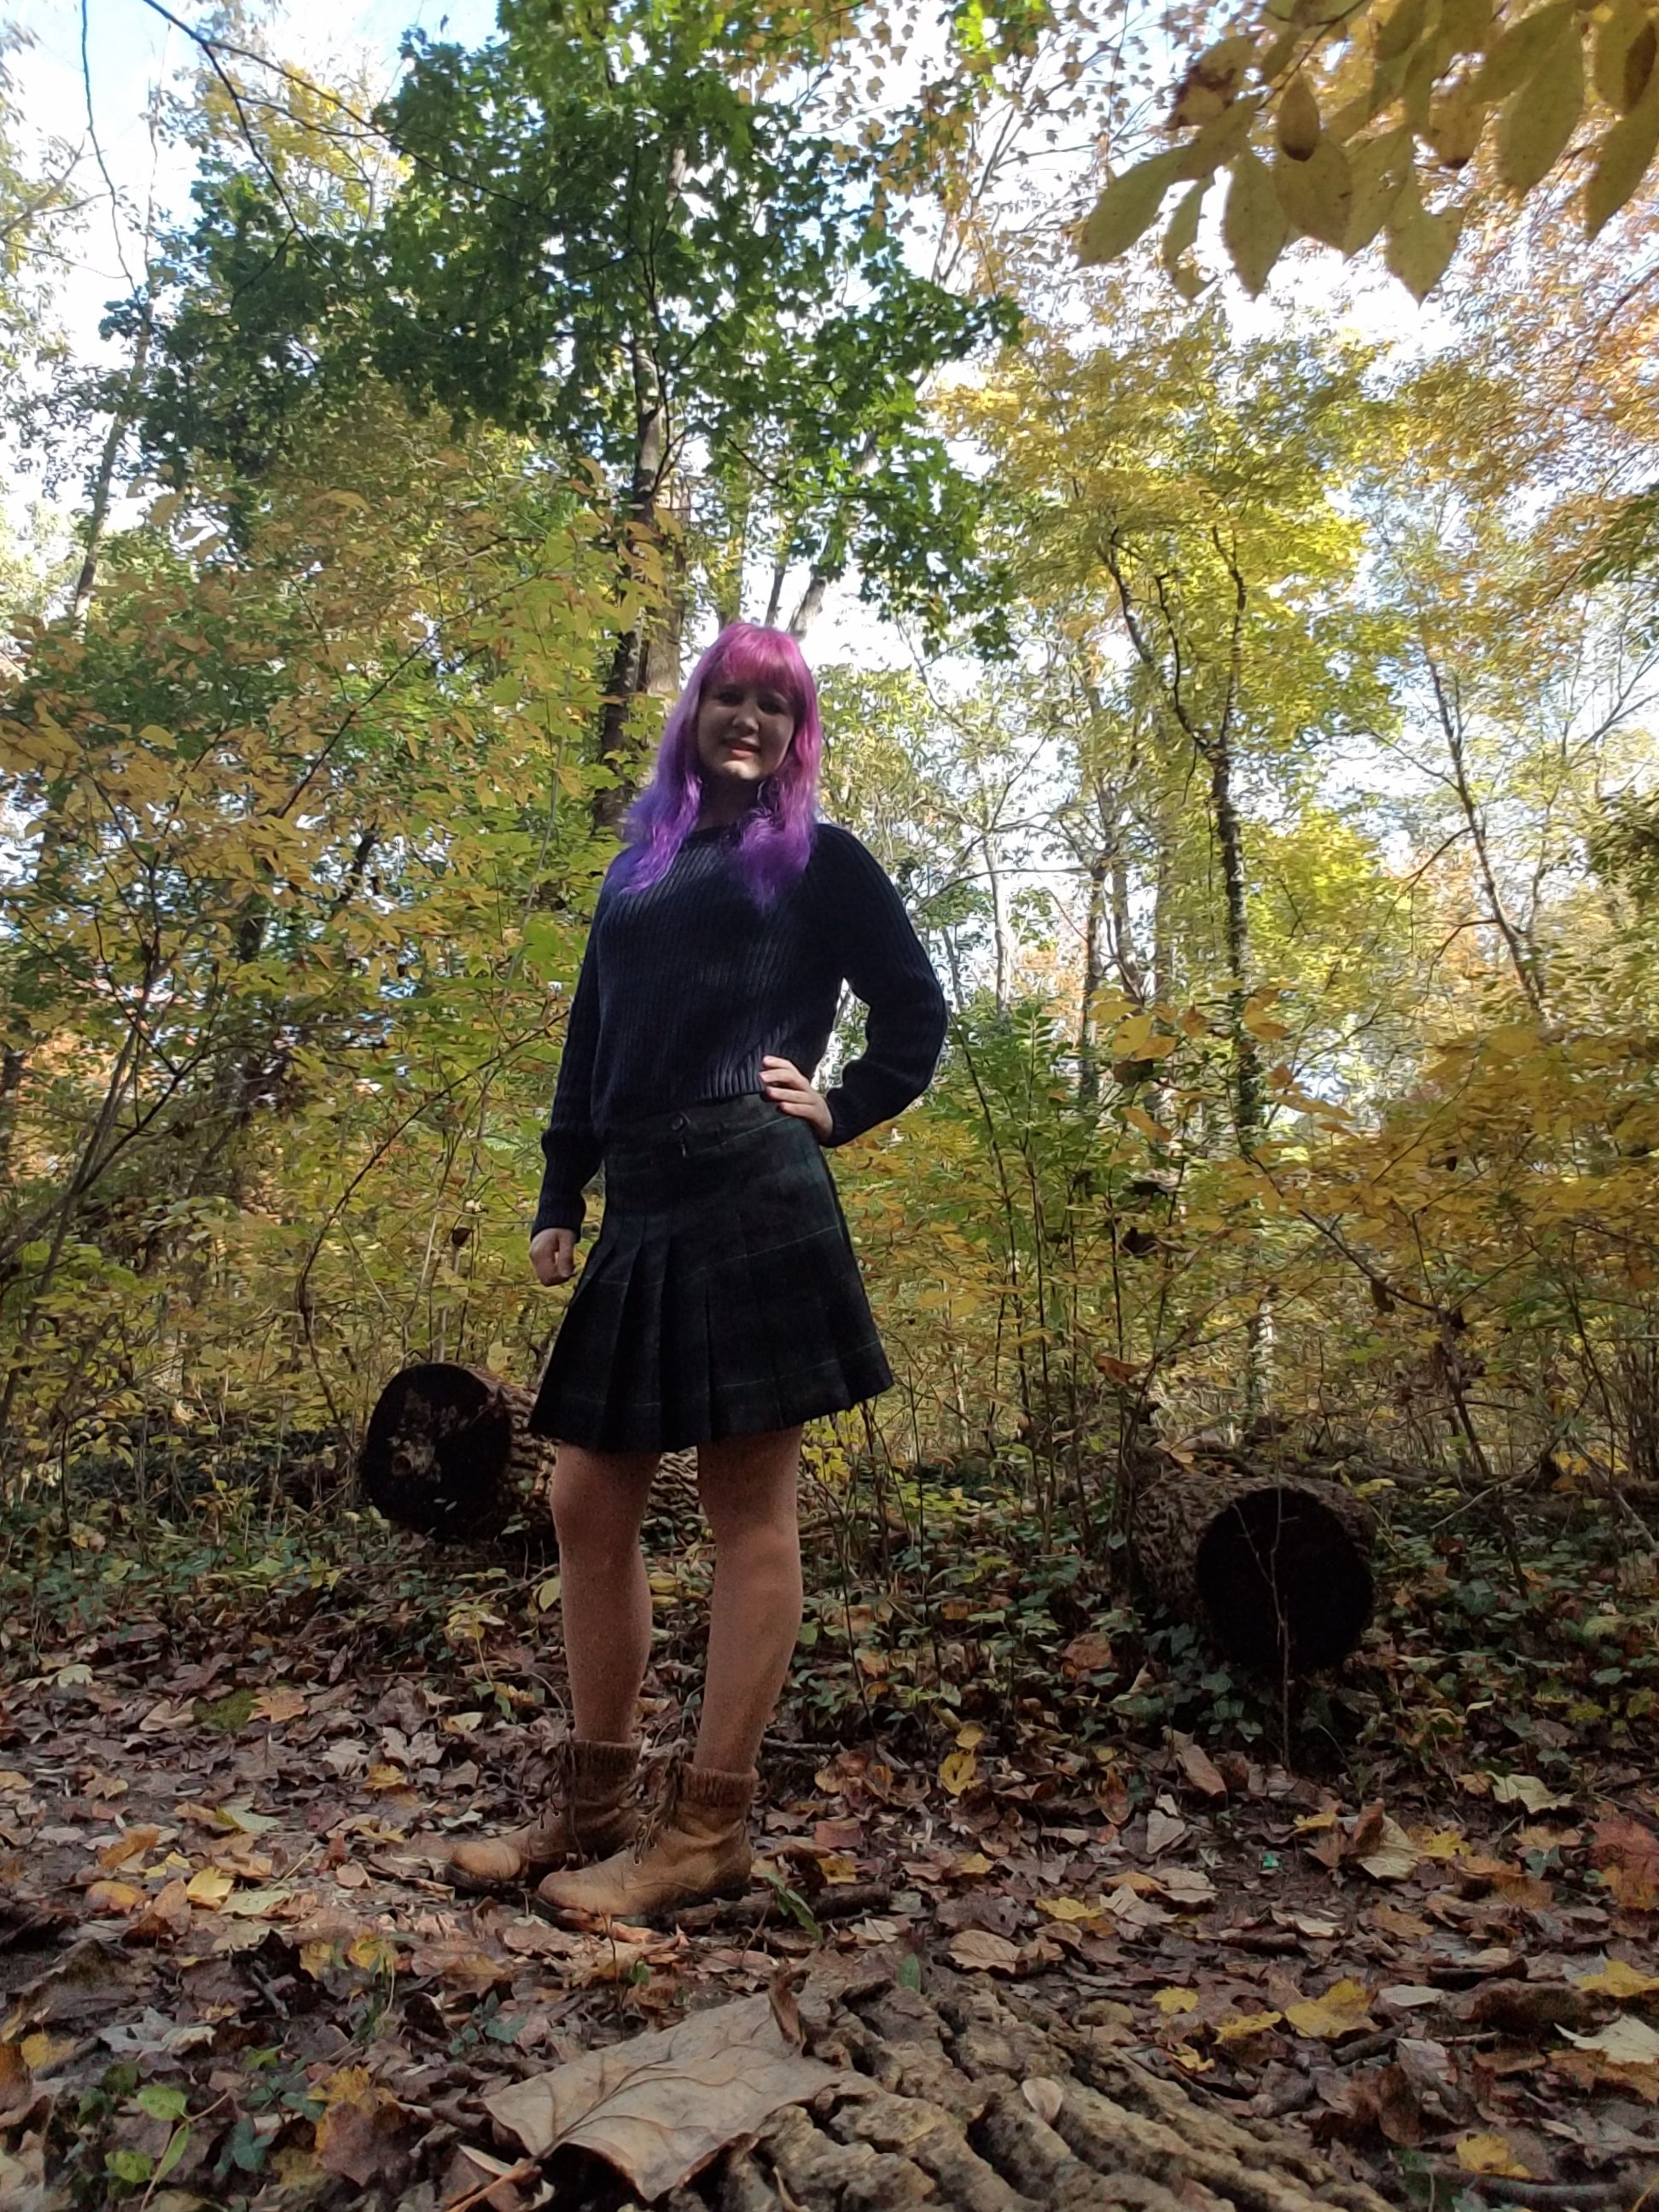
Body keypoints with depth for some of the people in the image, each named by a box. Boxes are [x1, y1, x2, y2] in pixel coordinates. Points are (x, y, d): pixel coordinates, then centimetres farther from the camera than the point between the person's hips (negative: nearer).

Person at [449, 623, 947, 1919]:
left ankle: (710, 1828, 8)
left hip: (751, 1202, -6)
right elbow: (590, 1047, 19)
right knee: (589, 1505, 7)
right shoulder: (638, 867, 23)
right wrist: (559, 1201, 13)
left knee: (749, 1506, -2)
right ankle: (595, 1804, 21)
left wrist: (842, 1111, -2)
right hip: (642, 1210, 7)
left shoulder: (817, 859, 9)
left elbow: (915, 1007, 9)